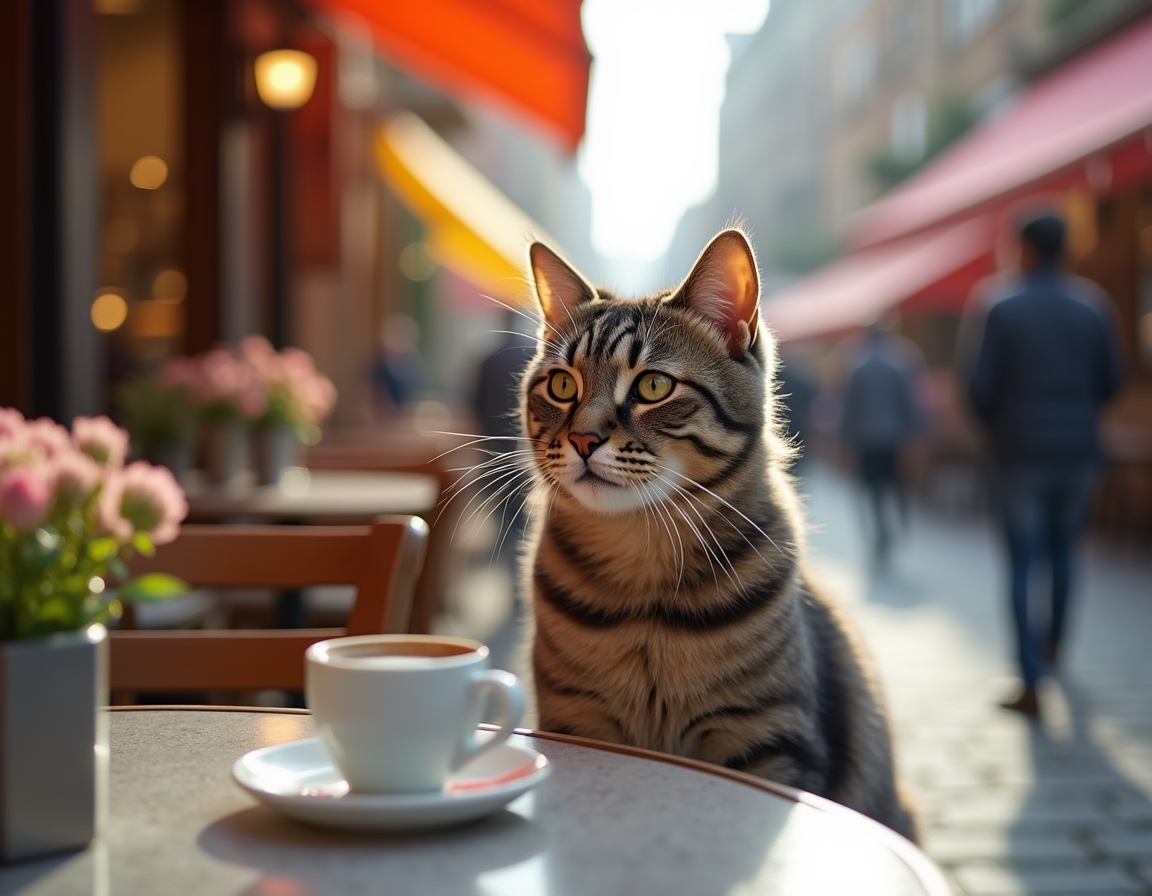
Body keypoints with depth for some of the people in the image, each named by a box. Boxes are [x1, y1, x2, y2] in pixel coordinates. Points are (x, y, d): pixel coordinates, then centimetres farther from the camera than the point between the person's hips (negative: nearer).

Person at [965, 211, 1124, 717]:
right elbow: (1111, 382, 5)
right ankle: (1053, 644, 37)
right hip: (1077, 451, 4)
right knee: (1062, 551, 22)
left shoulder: (1003, 310, -8)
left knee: (1023, 565, -1)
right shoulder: (1091, 308, 2)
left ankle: (1031, 684, -7)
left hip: (1021, 452, -3)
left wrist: (994, 429, 9)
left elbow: (981, 387, -10)